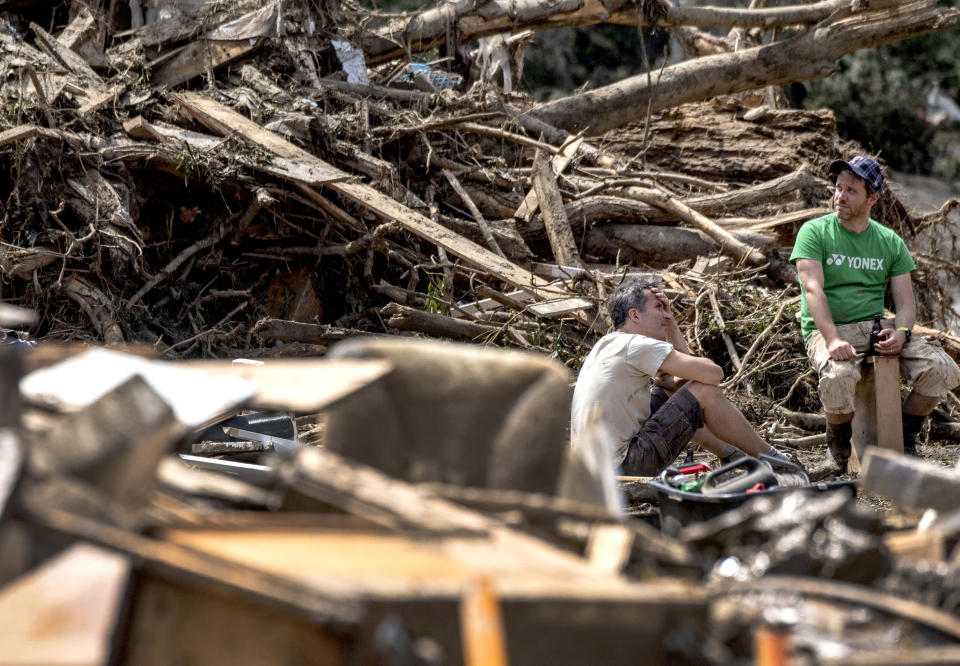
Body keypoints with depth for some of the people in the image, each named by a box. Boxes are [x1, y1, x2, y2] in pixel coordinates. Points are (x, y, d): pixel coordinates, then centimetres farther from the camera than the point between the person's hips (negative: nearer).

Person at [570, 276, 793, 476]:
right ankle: (771, 458, 11)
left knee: (669, 391, 27)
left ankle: (731, 454, 34)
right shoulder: (637, 345, -14)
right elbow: (713, 373, -15)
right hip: (623, 467, -10)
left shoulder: (609, 344, 16)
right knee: (705, 391, -4)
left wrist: (670, 322, 17)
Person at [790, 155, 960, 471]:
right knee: (839, 377, -38)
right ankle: (838, 444, -6)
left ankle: (906, 438, 7)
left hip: (876, 326, 4)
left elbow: (905, 301, 8)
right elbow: (813, 290, -13)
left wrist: (901, 332, -16)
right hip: (827, 330, -4)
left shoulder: (890, 242, 12)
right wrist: (833, 339, -29)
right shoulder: (814, 232, 0)